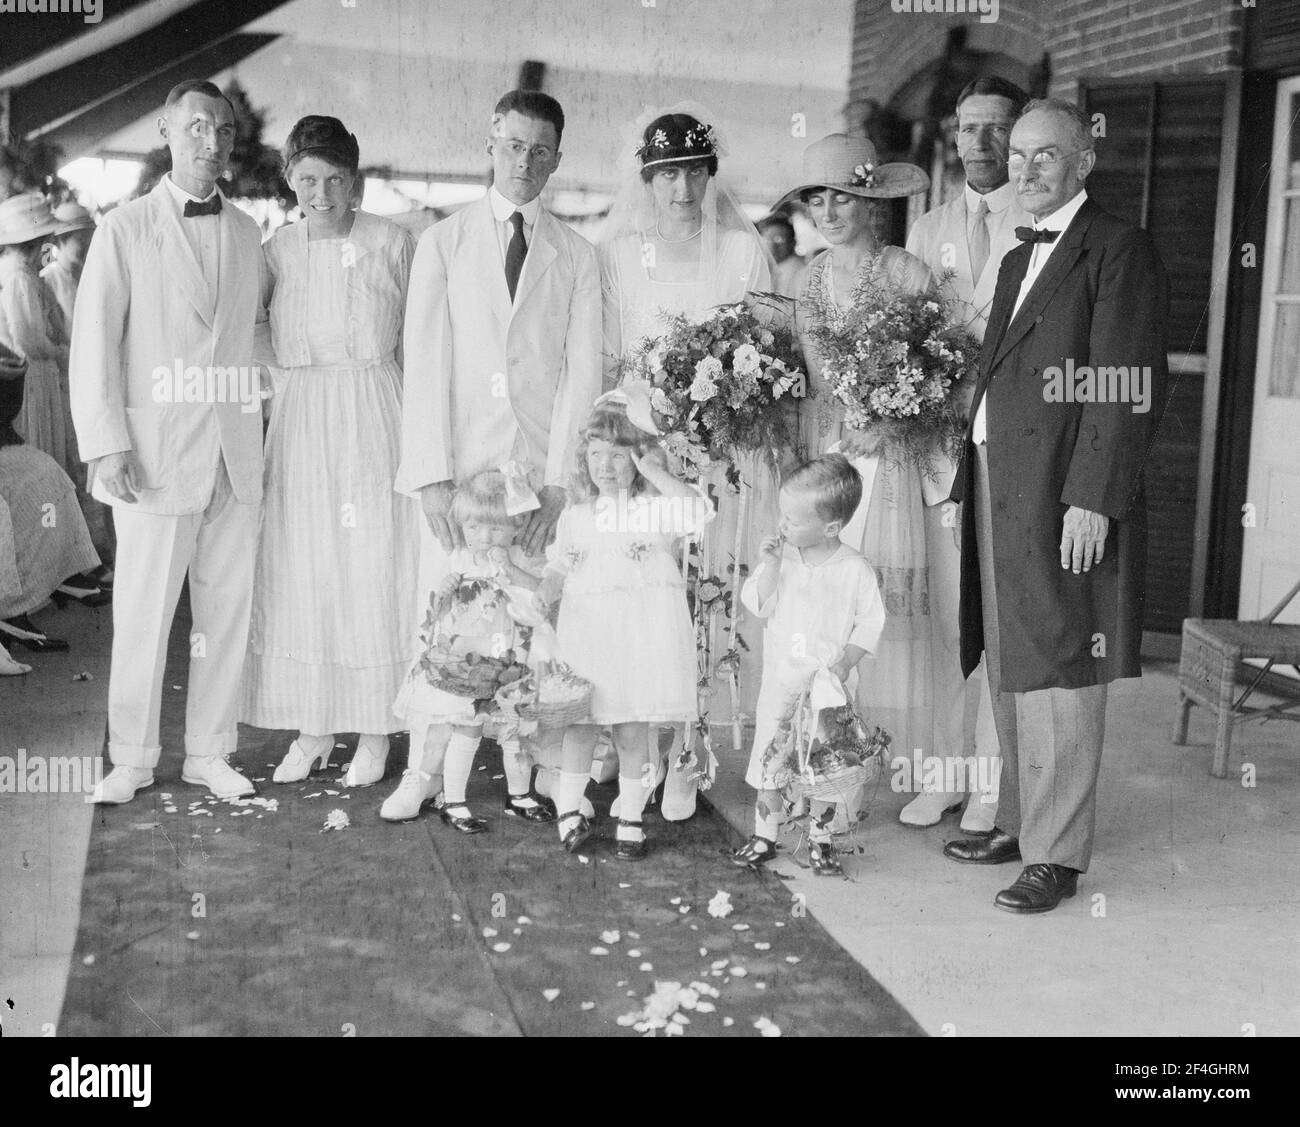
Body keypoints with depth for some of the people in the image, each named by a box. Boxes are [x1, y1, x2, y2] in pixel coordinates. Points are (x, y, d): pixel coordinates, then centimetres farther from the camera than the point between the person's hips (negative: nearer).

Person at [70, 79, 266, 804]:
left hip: (237, 453, 4)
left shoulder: (247, 235, 13)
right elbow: (95, 343, -3)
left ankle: (209, 753, 19)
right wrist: (108, 444, -11)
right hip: (156, 453, -4)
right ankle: (132, 759, 15)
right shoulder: (124, 229, 1)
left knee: (227, 610, 6)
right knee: (143, 615, 0)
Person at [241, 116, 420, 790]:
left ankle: (375, 732, 10)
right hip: (298, 424, 3)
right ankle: (313, 728, 14)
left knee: (373, 570, -1)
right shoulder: (275, 251, 5)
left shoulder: (391, 244, -2)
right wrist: (294, 375, 5)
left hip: (373, 418, -2)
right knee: (300, 574, 3)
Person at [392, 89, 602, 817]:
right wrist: (434, 475, -8)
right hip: (460, 471, 0)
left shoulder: (578, 256, 10)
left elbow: (583, 373, 3)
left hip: (545, 473, 1)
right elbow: (426, 363, 1)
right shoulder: (443, 242, 9)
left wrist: (559, 483, -7)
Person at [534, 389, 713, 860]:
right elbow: (558, 565, 15)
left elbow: (699, 512, -18)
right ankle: (568, 812, 18)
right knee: (578, 727, 4)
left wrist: (657, 474, -16)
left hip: (642, 634, -3)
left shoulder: (656, 509, 0)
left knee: (632, 731, 3)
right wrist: (547, 588, -6)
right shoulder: (574, 516, 12)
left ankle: (630, 821, 16)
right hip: (586, 630, 3)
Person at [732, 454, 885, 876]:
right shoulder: (780, 556, -2)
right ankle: (764, 837, 21)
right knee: (769, 764, 7)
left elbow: (870, 621, -4)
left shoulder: (855, 569, -9)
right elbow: (758, 605, -5)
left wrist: (846, 660, -16)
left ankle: (820, 841, 22)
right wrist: (770, 564, -16)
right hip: (779, 682, 2)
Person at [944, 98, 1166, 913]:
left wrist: (1093, 497, -20)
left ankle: (1058, 854, 6)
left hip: (1066, 499, -8)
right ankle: (1021, 821, 26)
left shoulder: (1118, 250, -6)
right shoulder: (1019, 258, 21)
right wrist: (973, 478, 11)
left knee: (1057, 675, -3)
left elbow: (1129, 389, -14)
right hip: (999, 490, 8)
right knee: (1010, 671, 14)